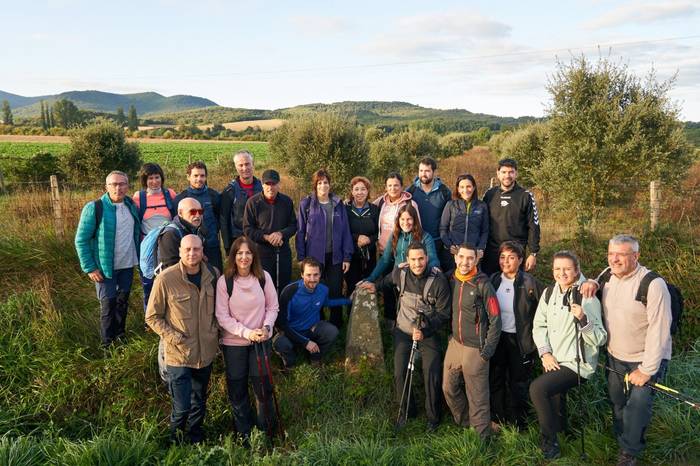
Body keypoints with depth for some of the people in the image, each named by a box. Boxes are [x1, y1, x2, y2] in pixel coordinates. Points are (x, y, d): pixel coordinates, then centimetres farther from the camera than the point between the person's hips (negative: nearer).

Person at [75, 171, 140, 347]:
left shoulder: (131, 205, 2)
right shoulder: (94, 208, -15)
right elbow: (81, 240, -13)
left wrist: (139, 256, 7)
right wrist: (89, 268, -15)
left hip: (128, 265, 5)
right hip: (105, 267, -5)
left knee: (123, 301, 17)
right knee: (108, 304, 5)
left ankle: (120, 335, 35)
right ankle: (108, 343, 22)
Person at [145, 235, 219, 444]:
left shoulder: (212, 274, -4)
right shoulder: (165, 279, -17)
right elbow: (152, 317, -7)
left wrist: (215, 330, -1)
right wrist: (175, 338, -15)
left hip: (205, 353, 4)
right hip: (179, 355, -4)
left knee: (200, 403, 21)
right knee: (182, 408, 1)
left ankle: (195, 441, 45)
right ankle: (176, 443, 31)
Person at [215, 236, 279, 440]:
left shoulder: (263, 277, -8)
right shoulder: (224, 281, -13)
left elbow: (273, 307, 1)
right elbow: (222, 316, -11)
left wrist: (266, 327, -15)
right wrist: (246, 332, -19)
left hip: (261, 340, 1)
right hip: (233, 342, -1)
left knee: (263, 385, 6)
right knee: (237, 389, 11)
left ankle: (267, 429, 32)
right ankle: (244, 433, 33)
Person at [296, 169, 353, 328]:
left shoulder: (338, 204, 4)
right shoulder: (306, 203, -2)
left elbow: (345, 231, 4)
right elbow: (300, 232, 0)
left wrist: (347, 256, -1)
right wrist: (301, 257, -4)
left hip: (335, 256, 1)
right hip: (314, 256, -1)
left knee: (336, 292, 5)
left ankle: (336, 326, 21)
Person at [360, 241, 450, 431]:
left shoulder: (439, 281, -19)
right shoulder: (400, 274, -8)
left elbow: (443, 314, -15)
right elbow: (388, 281, 20)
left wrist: (425, 331, -23)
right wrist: (375, 285, 8)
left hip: (428, 334, -3)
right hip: (403, 331, 3)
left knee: (432, 375, -7)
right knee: (399, 373, 1)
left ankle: (433, 418, 15)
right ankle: (408, 412, 23)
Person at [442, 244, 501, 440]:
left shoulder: (483, 285, -14)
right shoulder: (451, 280, 2)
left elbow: (495, 319, -12)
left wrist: (488, 349, -13)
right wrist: (450, 335, 12)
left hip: (475, 349, -6)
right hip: (454, 344, 6)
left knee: (477, 396, 2)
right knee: (449, 388, 15)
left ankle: (482, 436, 19)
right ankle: (465, 424, 36)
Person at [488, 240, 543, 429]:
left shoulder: (530, 283, -12)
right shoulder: (493, 280, 1)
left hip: (520, 341, -4)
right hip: (496, 338, 4)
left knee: (518, 385, 10)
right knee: (495, 382, 14)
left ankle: (518, 426, 27)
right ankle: (497, 420, 32)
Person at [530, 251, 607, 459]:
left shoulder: (587, 298, -14)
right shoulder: (549, 293, 3)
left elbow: (599, 339, -18)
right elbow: (539, 325, 9)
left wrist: (583, 319, -34)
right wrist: (545, 353, -3)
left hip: (577, 364, -6)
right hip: (554, 362, 6)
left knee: (537, 388, -22)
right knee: (554, 398, 20)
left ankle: (549, 441, -3)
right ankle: (560, 430, 51)